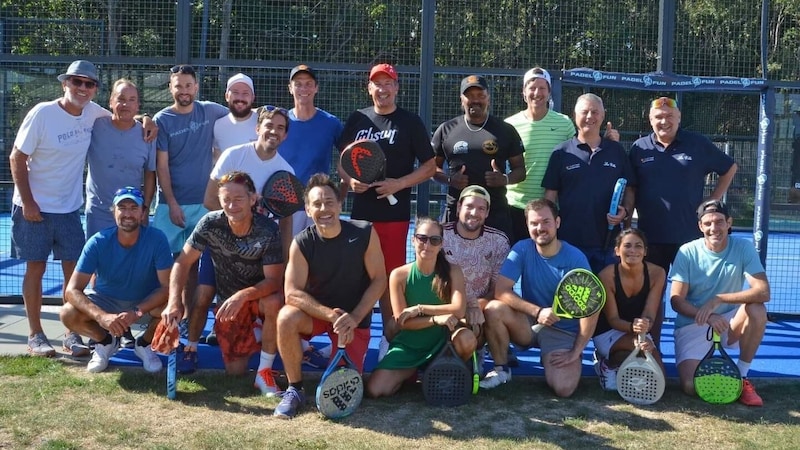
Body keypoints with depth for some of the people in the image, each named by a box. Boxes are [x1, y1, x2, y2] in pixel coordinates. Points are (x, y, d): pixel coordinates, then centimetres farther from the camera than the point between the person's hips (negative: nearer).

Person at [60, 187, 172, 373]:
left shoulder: (156, 239, -24)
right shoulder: (98, 242, -23)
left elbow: (167, 286, -26)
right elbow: (72, 290, -27)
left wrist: (137, 312, -42)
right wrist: (102, 316, -44)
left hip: (146, 301, 0)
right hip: (105, 300, 0)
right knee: (68, 314, -27)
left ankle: (145, 344, 2)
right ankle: (105, 342, 6)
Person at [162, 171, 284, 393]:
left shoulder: (268, 231, -23)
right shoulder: (210, 224, -16)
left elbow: (274, 280, -26)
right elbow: (183, 263, -13)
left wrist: (243, 295, -44)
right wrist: (174, 302, -27)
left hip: (261, 294, -2)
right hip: (228, 301, 2)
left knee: (274, 303, -39)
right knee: (235, 371, -1)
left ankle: (264, 371, -19)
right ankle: (251, 337, 35)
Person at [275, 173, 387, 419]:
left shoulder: (364, 233, -16)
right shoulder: (302, 243, -17)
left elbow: (379, 280, -12)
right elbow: (292, 293, -21)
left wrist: (353, 318, -22)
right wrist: (332, 315, -32)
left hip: (355, 317, 0)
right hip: (315, 312, 1)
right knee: (286, 318, -34)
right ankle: (295, 389, -12)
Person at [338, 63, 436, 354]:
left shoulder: (410, 122, 3)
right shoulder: (357, 119, 12)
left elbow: (429, 166, 2)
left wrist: (399, 184, -12)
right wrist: (349, 180, -4)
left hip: (394, 213, -3)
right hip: (360, 212, 3)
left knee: (390, 278, -2)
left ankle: (389, 340, 7)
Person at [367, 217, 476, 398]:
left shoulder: (452, 271, -8)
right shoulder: (399, 275, -9)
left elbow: (459, 310, -20)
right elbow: (402, 321, -12)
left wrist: (419, 308, -19)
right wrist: (435, 319, -27)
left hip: (443, 341, 0)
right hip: (409, 345, 1)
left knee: (467, 339, -36)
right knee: (375, 389, -16)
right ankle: (414, 370, 15)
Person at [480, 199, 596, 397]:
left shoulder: (575, 258, -13)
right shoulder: (522, 249, -9)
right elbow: (501, 291, -18)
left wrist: (576, 352, -16)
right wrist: (537, 311, -30)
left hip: (564, 332, -1)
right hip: (530, 324, 1)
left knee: (563, 388, -25)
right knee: (494, 309, -29)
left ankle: (550, 359, 13)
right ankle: (501, 369, -6)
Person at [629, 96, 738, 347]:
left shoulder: (698, 144, 1)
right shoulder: (640, 148, 3)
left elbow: (729, 168, 13)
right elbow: (630, 188, 7)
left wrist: (713, 201, 6)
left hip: (690, 235, -1)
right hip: (651, 236, 1)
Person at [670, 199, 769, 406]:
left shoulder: (743, 248, -10)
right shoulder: (688, 252, -12)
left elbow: (763, 292, -22)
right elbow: (676, 300, -14)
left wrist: (718, 299, -32)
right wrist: (707, 317, -32)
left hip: (728, 323, 2)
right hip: (692, 326, -2)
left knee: (757, 310, -30)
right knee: (691, 387, -22)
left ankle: (742, 376, -11)